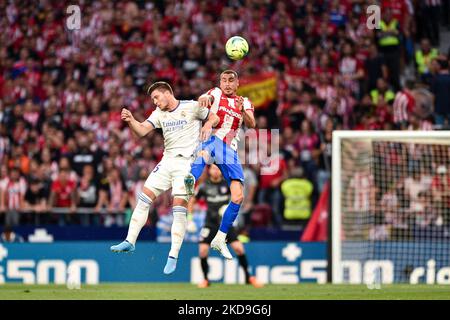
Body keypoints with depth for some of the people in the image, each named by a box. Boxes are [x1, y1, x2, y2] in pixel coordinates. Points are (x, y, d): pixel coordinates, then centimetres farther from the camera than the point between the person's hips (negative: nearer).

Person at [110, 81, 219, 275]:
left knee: (179, 208, -12)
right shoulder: (159, 114, 10)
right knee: (144, 198, -3)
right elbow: (142, 130, -2)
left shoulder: (192, 107, -3)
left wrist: (208, 124, -17)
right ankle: (130, 241, 4)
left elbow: (215, 117, 6)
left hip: (187, 163, -6)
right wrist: (130, 120, -21)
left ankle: (173, 256, -6)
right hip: (167, 162, 6)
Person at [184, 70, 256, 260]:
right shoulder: (216, 93, 13)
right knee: (204, 152, -42)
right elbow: (205, 98, -13)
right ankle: (191, 181, -76)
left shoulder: (245, 102, 21)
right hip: (212, 139, -4)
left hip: (230, 150, 4)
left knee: (238, 197, -6)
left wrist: (242, 110, -20)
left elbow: (252, 125, 1)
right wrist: (205, 98, -39)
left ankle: (220, 239, 7)